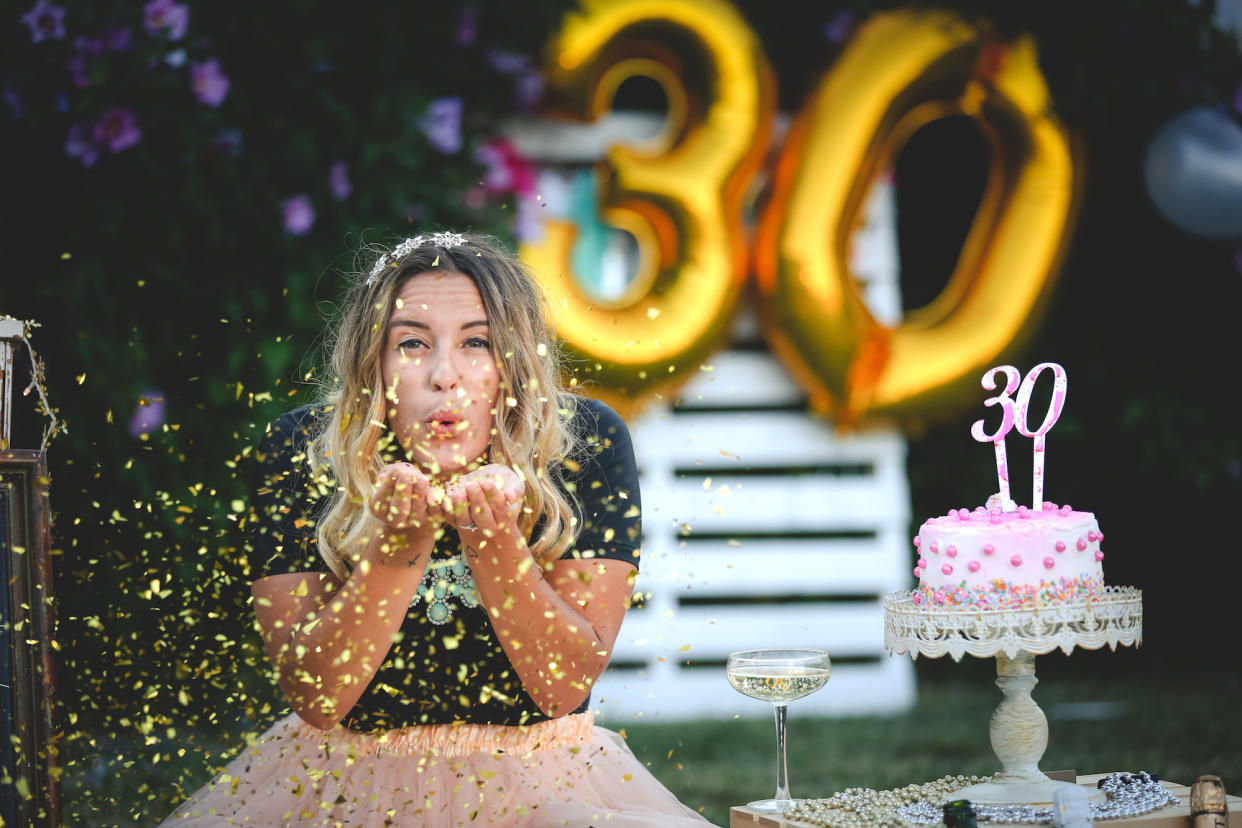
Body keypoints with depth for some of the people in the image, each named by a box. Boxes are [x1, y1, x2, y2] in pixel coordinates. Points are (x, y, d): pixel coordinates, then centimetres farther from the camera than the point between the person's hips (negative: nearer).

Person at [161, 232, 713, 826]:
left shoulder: (586, 444, -9)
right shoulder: (303, 452, -10)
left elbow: (567, 685, -12)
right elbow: (313, 698, -13)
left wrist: (494, 539, -26)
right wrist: (400, 544, -26)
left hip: (535, 775, 1)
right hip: (349, 773, -1)